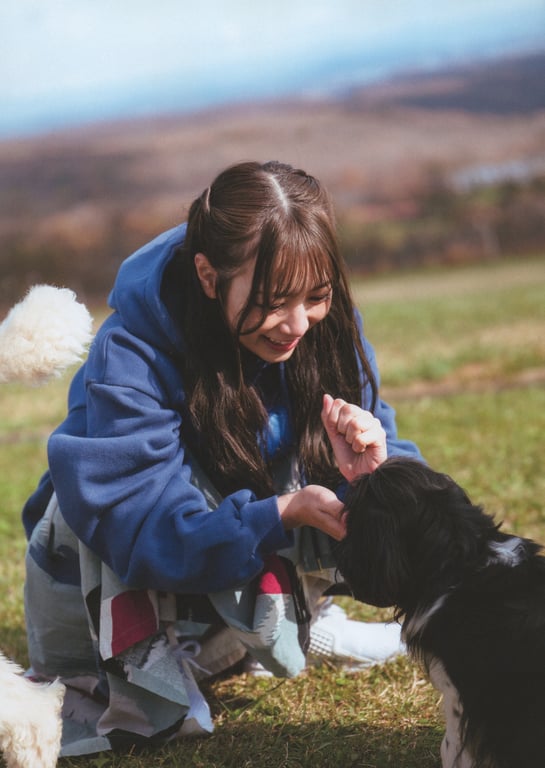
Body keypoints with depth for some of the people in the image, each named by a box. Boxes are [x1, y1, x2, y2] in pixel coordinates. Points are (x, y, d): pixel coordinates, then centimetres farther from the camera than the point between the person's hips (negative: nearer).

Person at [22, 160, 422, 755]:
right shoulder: (130, 360, -30)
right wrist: (280, 514, -47)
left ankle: (288, 619, 2)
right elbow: (137, 523, -37)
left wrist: (373, 473, -37)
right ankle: (136, 679, -26)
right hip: (110, 586, -4)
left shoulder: (326, 327, -15)